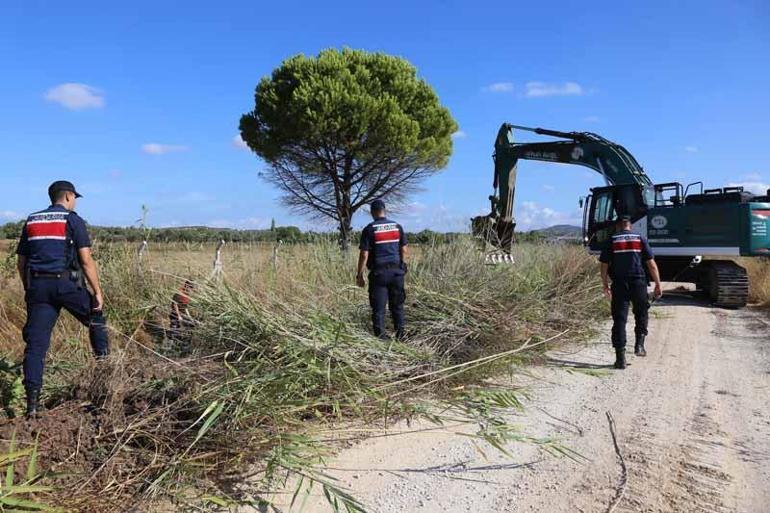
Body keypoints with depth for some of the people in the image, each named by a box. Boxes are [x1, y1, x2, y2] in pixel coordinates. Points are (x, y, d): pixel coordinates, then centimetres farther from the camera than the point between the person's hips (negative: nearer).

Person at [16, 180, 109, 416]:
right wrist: (98, 292, -5)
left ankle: (32, 400, 1)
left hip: (37, 286, 5)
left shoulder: (31, 221, 16)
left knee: (36, 344, 3)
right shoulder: (73, 220, -1)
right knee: (96, 319, 21)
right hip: (66, 283, -4)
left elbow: (22, 262, 15)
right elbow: (86, 260, -8)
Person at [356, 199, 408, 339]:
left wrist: (359, 275, -3)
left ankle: (381, 339, 4)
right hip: (396, 271, 4)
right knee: (397, 306, 14)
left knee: (378, 308, 2)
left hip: (378, 273, -4)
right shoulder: (397, 227, 6)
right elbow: (404, 250, 8)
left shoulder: (369, 229, -7)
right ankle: (400, 337, 19)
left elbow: (364, 255, -10)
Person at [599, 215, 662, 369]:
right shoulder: (640, 239, 7)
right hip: (639, 283, 1)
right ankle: (639, 344, 9)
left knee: (619, 320, 2)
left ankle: (620, 358, 1)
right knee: (641, 314, 23)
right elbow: (652, 264, 3)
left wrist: (605, 285, 15)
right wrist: (658, 284, 10)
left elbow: (604, 266, 3)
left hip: (619, 285, 0)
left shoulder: (611, 241, 5)